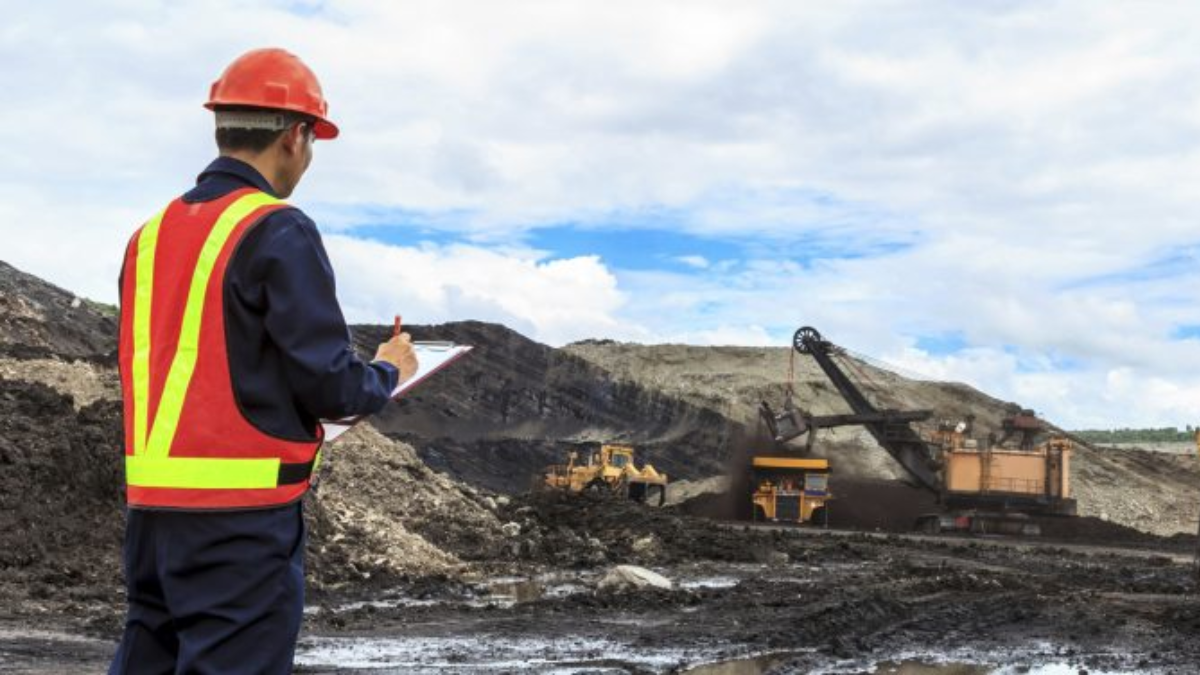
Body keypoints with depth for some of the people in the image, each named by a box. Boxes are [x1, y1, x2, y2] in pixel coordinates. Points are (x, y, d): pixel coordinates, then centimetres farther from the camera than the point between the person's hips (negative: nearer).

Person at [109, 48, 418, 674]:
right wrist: (388, 372, 8)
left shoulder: (151, 234, 11)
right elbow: (329, 383, -14)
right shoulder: (279, 232, -11)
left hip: (150, 501, 7)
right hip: (242, 512, -7)